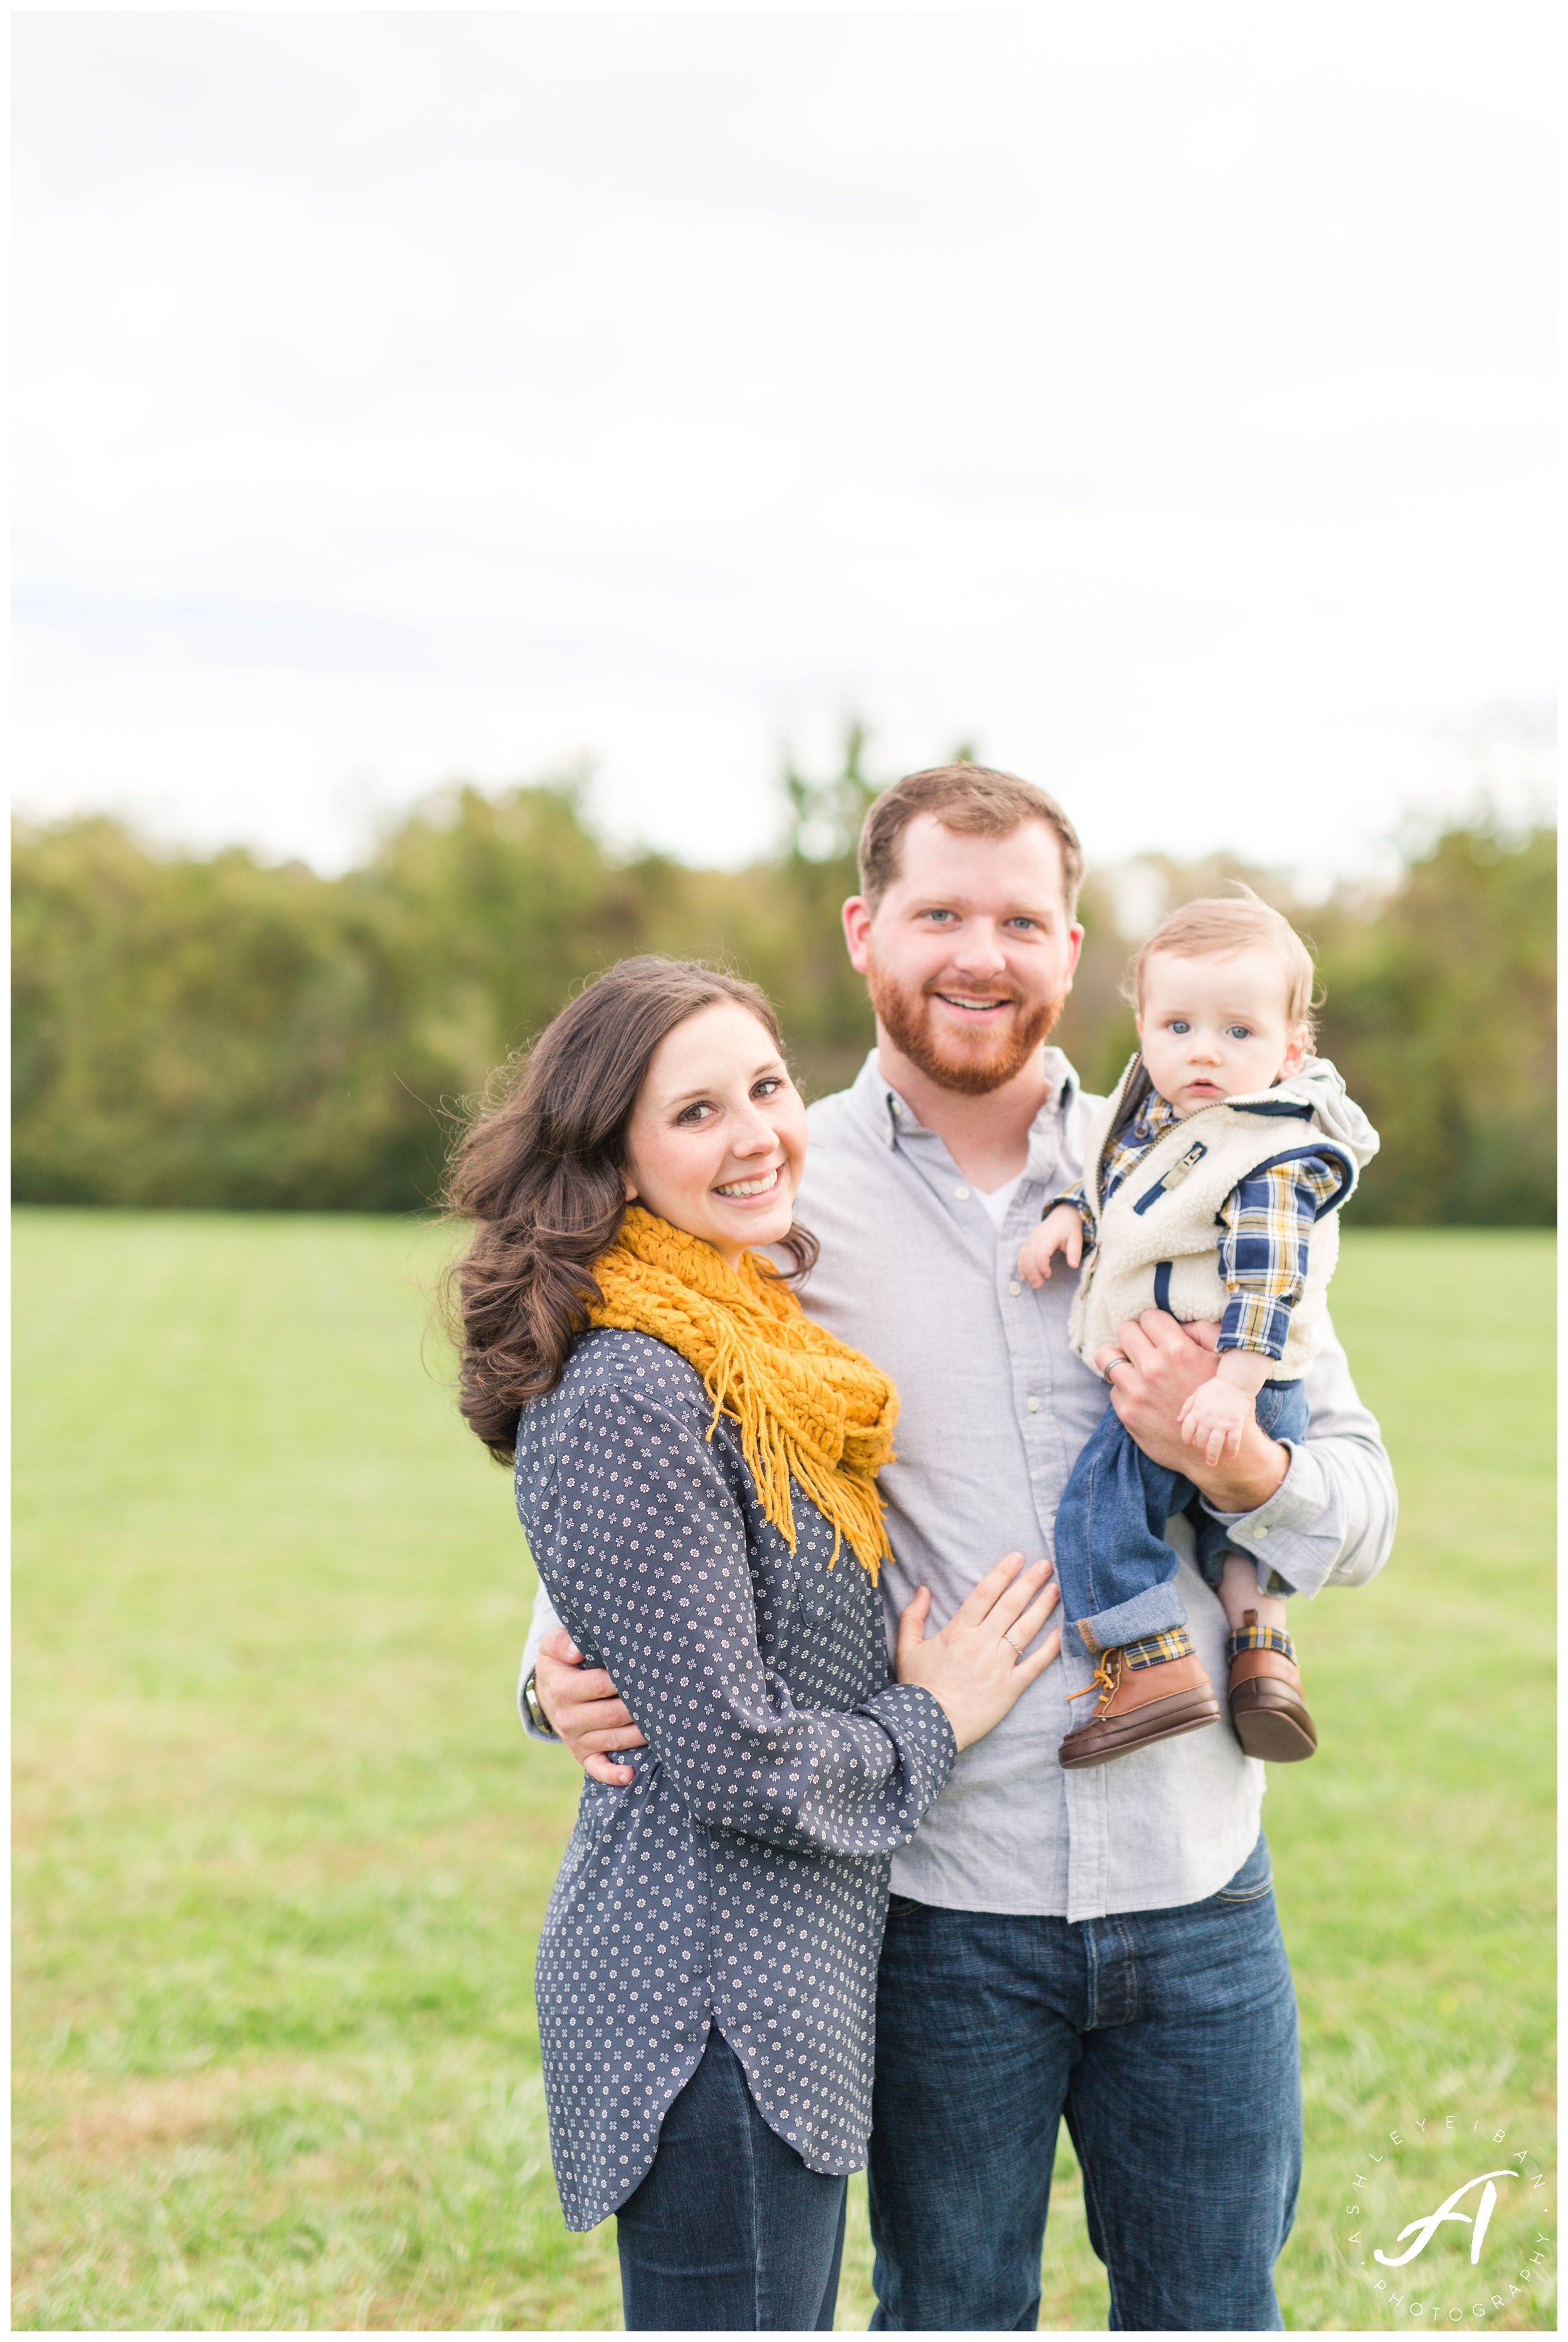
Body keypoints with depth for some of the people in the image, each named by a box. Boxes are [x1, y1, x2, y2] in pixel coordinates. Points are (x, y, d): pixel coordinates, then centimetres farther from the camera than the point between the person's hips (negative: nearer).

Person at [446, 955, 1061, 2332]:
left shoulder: (753, 1346, 9)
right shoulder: (629, 1397, -21)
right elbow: (739, 1760, -21)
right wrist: (932, 1721, -5)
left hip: (790, 1985, 10)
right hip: (710, 2010, -10)